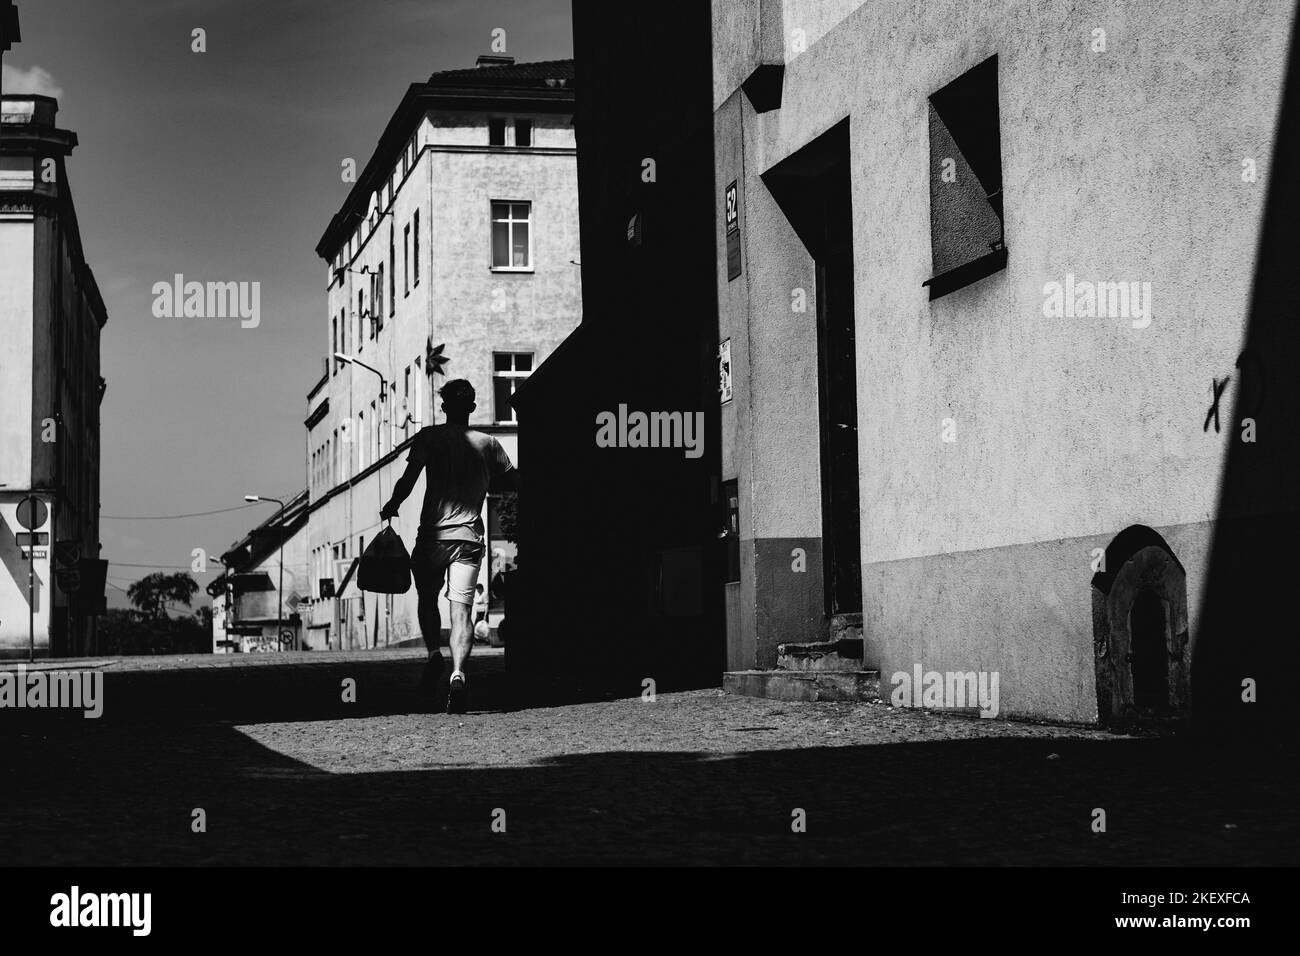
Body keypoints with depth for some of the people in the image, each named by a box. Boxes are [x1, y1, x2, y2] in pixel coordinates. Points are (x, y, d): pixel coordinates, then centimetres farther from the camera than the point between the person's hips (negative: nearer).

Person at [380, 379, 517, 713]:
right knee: (461, 609, -2)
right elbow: (514, 482, 12)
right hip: (470, 537, 1)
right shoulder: (487, 443, 8)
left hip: (433, 533, -1)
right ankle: (458, 673, -20)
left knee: (427, 597, 19)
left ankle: (433, 652, -3)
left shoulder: (429, 436, 1)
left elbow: (408, 479, -9)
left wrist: (391, 507, 6)